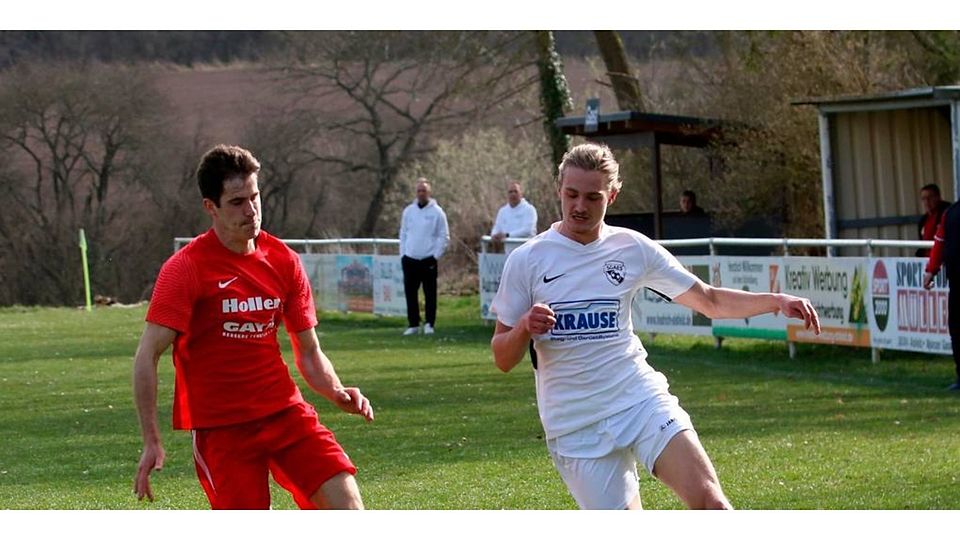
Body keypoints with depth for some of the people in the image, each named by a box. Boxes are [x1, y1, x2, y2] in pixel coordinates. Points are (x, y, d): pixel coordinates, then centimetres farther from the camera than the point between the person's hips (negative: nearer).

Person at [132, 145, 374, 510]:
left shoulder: (283, 260, 6)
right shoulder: (185, 269, -9)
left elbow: (308, 352, 14)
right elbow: (147, 357, -12)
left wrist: (337, 393, -6)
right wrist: (151, 441, -17)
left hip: (285, 411, 4)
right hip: (220, 425, -4)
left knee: (346, 500, -13)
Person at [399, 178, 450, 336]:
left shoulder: (437, 212, -2)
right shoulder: (408, 211, 10)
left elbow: (444, 236, -1)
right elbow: (403, 234, 16)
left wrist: (436, 256, -8)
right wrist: (402, 254, 7)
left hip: (428, 260, -4)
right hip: (409, 259, 4)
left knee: (430, 293, 0)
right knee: (410, 293, 4)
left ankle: (429, 324, 6)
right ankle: (413, 323, 11)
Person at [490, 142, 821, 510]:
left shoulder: (633, 248, 5)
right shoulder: (526, 260, -1)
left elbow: (710, 301, 13)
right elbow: (503, 359, 2)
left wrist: (777, 301, -1)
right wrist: (525, 327, -19)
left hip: (640, 398, 1)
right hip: (574, 424, -1)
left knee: (709, 501, -19)